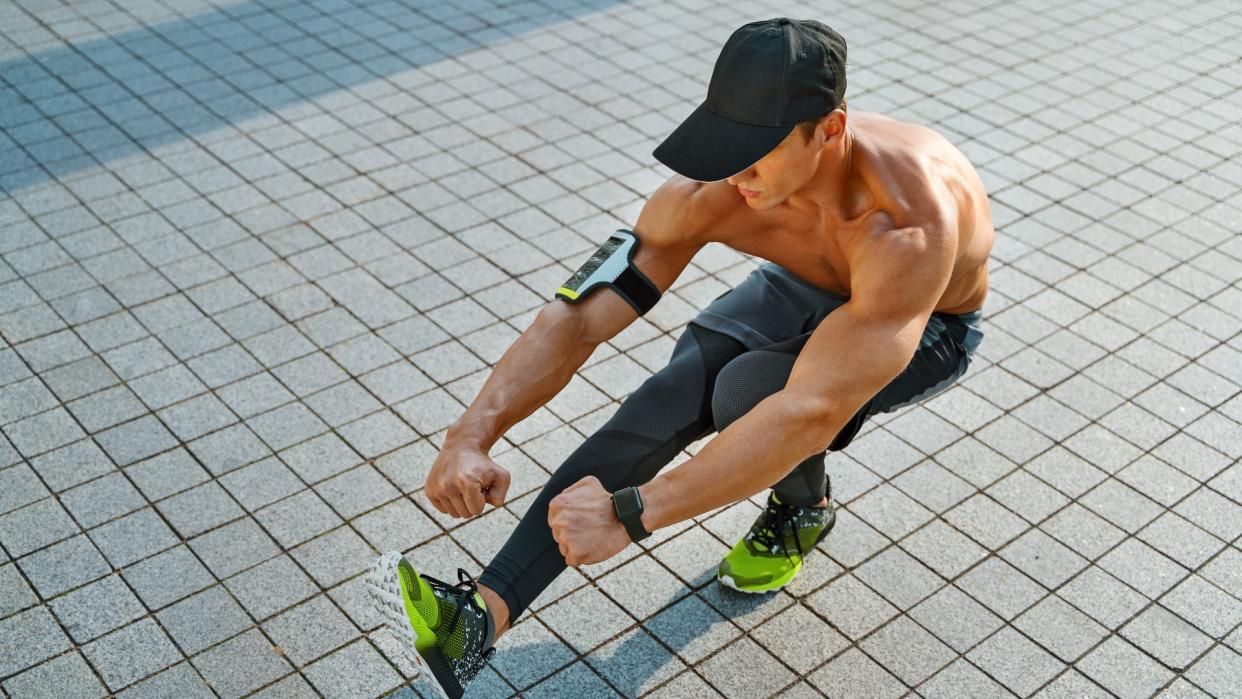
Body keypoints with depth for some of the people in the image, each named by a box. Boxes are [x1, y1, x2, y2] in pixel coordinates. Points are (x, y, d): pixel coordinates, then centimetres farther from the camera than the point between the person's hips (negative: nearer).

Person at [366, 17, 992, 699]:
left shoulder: (911, 224, -44)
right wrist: (472, 434, -43)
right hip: (806, 286, 4)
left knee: (747, 390, -33)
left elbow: (812, 412, -48)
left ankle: (803, 507, 2)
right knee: (670, 401, -25)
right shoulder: (713, 191, -29)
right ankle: (483, 613, -28)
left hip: (929, 328, -3)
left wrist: (630, 513, -50)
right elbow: (578, 316, -29)